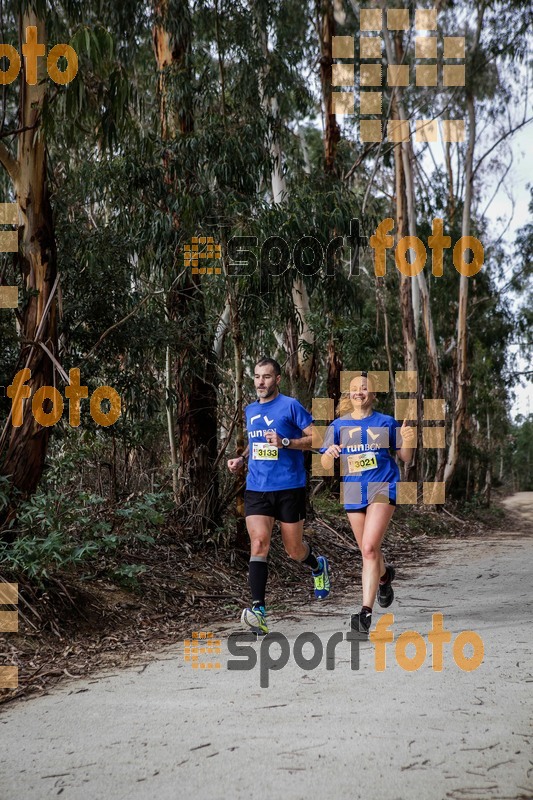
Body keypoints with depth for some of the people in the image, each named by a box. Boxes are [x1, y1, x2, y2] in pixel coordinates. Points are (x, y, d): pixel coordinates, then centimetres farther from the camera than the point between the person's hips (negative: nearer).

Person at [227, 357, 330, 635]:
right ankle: (258, 611, -19)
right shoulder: (250, 410, 14)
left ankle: (318, 566, 43)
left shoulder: (290, 406, -5)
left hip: (289, 489, -4)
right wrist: (241, 459, 11)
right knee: (259, 542, -14)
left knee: (294, 550, 6)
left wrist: (285, 442, -20)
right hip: (256, 489, 4)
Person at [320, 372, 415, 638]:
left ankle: (366, 612, -16)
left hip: (383, 488, -3)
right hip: (353, 491, 3)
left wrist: (408, 440, -14)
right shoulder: (339, 425, 6)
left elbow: (405, 457, 7)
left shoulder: (386, 422, 2)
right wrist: (330, 453, -20)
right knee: (368, 551, 14)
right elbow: (326, 465, 3)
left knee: (369, 548, -18)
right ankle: (384, 575, 50)